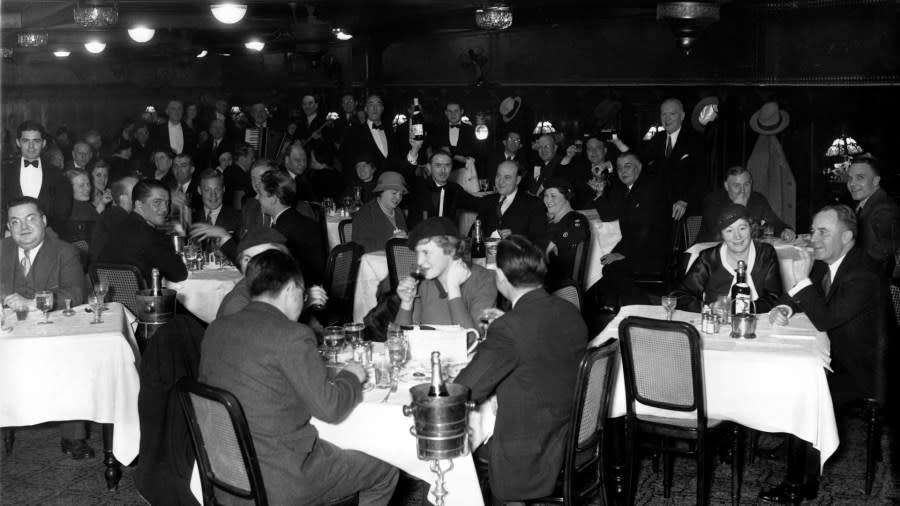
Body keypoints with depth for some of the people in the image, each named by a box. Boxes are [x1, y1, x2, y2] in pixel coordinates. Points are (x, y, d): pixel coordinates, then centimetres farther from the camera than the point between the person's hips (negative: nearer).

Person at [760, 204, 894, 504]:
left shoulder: (864, 275, -25)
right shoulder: (824, 262, 2)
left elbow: (824, 320, -30)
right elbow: (800, 298, 14)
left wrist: (803, 279, -28)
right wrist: (784, 308, -8)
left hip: (864, 369, -9)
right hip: (837, 356, 9)